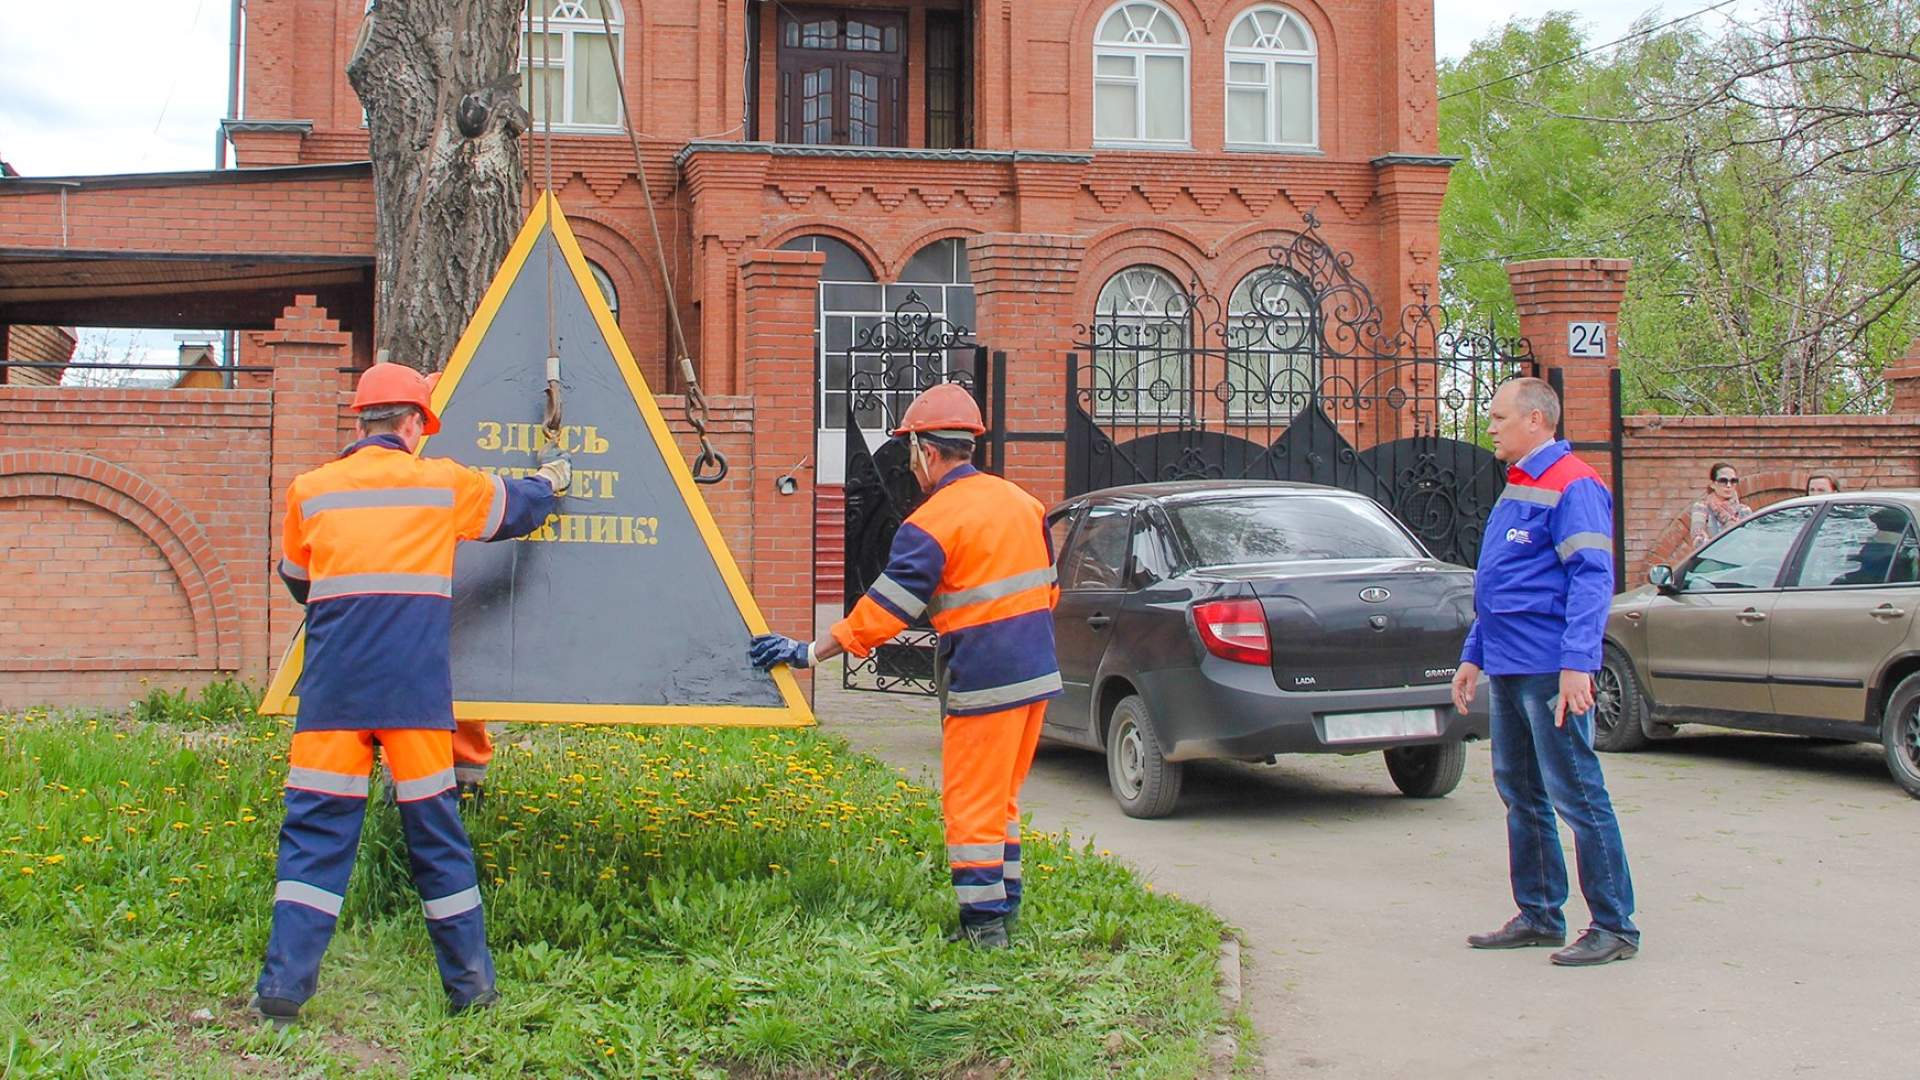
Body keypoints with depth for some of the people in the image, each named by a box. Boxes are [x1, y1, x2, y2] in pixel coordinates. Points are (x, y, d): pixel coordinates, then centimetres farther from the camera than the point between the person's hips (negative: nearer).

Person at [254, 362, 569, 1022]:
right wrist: (550, 483, 49)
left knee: (315, 825, 1)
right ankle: (472, 988, 15)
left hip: (332, 688, 0)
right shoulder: (445, 484, 9)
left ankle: (284, 986, -7)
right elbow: (515, 509, 28)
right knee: (434, 829, 7)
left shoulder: (310, 491, 10)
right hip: (415, 688, 0)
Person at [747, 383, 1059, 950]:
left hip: (984, 683, -8)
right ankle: (1004, 904, 23)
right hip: (1038, 672, 8)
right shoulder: (1021, 501, 10)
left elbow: (882, 611, -14)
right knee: (1001, 798, 18)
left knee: (971, 803, 1)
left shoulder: (931, 524, -13)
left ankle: (984, 923, 4)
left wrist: (809, 653, -7)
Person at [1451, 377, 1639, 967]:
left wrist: (1577, 664, -26)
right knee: (1520, 792, 14)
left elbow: (1592, 580, -19)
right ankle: (1538, 915, 23)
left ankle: (1615, 926, -1)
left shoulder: (1572, 486, -11)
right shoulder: (1517, 486, 19)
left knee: (1576, 794, -7)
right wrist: (1474, 654, 23)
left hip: (1548, 671, -10)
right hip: (1508, 670, 10)